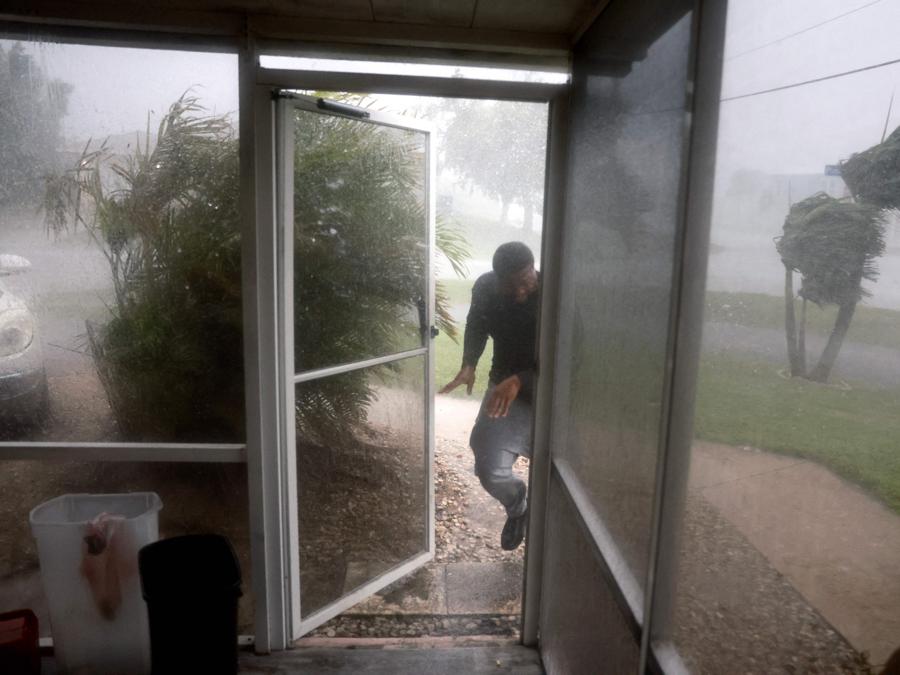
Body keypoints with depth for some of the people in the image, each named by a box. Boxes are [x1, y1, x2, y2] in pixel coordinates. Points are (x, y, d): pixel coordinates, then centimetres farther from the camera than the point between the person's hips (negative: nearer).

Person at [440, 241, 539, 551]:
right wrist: (469, 365, -7)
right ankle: (517, 506, 26)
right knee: (489, 469, -9)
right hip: (506, 385, 2)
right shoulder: (485, 288, -13)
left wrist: (519, 380, -38)